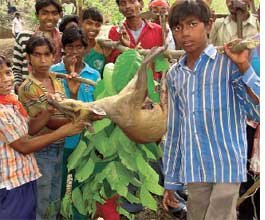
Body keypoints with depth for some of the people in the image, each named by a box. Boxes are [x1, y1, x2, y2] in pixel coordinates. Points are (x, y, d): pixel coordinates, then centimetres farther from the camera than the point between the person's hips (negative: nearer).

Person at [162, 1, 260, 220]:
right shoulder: (174, 74, 10)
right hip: (194, 171, 5)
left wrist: (244, 68, -19)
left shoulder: (228, 63, -4)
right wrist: (171, 181, 16)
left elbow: (259, 113, -11)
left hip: (226, 167, -5)